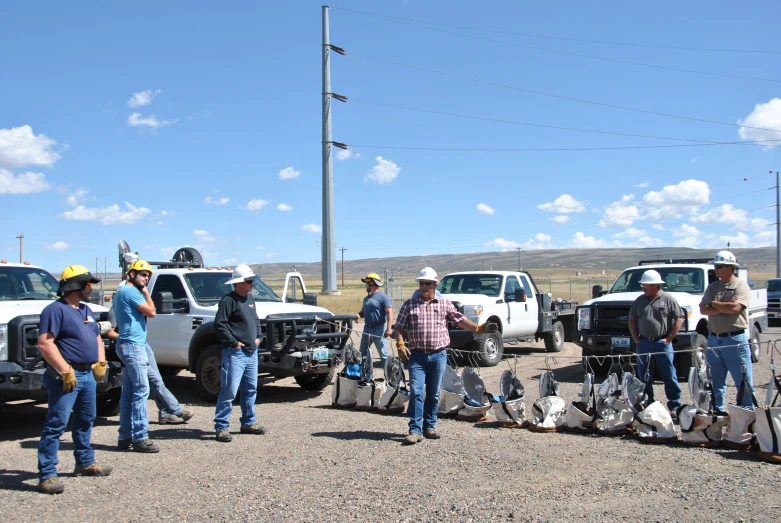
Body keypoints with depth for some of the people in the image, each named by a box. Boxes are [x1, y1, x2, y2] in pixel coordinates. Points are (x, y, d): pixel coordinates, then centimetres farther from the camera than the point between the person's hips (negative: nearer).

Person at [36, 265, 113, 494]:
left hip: (88, 375, 9)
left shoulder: (85, 310, 17)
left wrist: (101, 362, 8)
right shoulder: (55, 309, -11)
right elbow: (44, 343, -20)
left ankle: (85, 462, 31)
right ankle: (47, 474, -7)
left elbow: (97, 337, 24)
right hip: (66, 377, -9)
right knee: (56, 424, -8)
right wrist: (65, 371, -23)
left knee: (85, 421, 18)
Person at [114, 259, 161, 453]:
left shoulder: (123, 292, 20)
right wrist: (146, 292, -3)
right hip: (133, 345, -11)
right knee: (141, 390, -10)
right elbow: (151, 311, -12)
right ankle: (140, 437, -10)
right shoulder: (130, 291, -12)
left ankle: (125, 437, 14)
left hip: (128, 345, 11)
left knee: (129, 391, 11)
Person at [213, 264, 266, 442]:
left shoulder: (250, 298, 15)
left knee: (250, 389, 14)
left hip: (252, 352, 9)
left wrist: (258, 337, 12)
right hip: (235, 353, -9)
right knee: (229, 390, -9)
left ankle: (248, 423, 25)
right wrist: (233, 342, -17)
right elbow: (219, 325, -17)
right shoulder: (228, 300, -12)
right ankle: (221, 427, -3)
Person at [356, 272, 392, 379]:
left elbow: (389, 313, -16)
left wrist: (388, 329, -24)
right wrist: (359, 315, -1)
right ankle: (365, 375, 21)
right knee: (363, 353, 12)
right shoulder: (367, 298, 15)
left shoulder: (382, 296, -10)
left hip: (378, 329, -8)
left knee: (383, 354, -3)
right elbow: (363, 311, 24)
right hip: (367, 328, 9)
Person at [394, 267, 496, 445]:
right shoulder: (409, 305, 6)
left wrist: (479, 328, -1)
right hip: (417, 356, -2)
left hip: (438, 355, 2)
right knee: (416, 392, -10)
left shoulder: (445, 304, 9)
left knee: (434, 394, 9)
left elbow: (460, 320, 10)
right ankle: (415, 430, -9)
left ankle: (429, 427, 20)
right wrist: (401, 345, -9)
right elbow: (400, 327, 5)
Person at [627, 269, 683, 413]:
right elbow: (632, 320, 14)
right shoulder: (639, 300, 9)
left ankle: (675, 405, 7)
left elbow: (679, 319, -4)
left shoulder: (668, 299, -3)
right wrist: (636, 339, 3)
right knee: (644, 377, 8)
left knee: (669, 376, 0)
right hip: (644, 343, 4)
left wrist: (669, 338, -8)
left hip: (662, 343, -4)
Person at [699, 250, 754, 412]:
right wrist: (725, 307, -10)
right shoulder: (712, 287, 13)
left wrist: (714, 304, -3)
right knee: (716, 379, 11)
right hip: (714, 338, 6)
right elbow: (703, 309, 0)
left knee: (743, 379, -2)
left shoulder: (741, 286, -3)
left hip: (736, 339, -6)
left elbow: (734, 308, -18)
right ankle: (718, 410, 19)